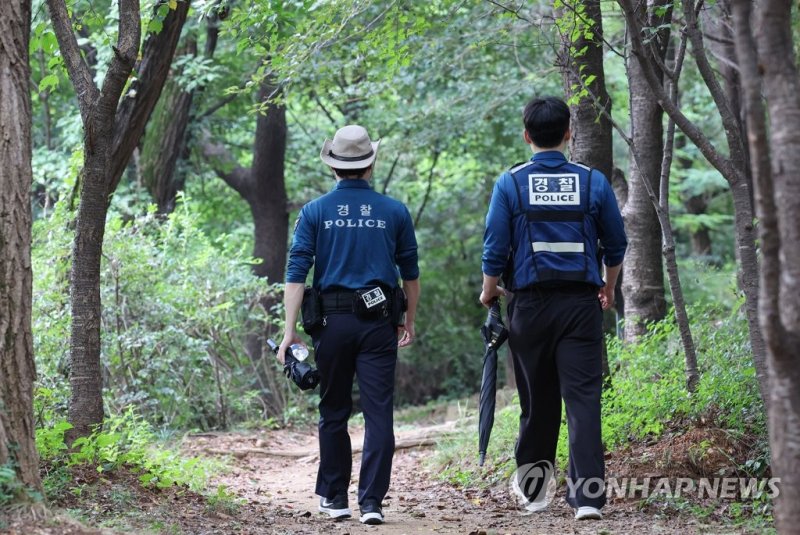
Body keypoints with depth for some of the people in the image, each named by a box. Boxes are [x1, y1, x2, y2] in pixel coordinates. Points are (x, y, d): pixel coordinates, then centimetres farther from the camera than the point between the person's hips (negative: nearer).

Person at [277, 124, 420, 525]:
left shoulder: (315, 212, 1)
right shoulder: (394, 212, 4)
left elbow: (296, 274, -4)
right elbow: (410, 275, 10)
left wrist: (289, 330, -4)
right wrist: (409, 323, 21)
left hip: (332, 323, 0)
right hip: (379, 325, 0)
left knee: (333, 414, 12)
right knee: (378, 415, -1)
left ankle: (334, 497, 19)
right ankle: (371, 501, -7)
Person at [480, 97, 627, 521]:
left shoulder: (510, 183, -2)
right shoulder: (593, 182, 2)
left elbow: (495, 249, -2)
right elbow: (616, 245, 10)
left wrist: (489, 291, 17)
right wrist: (608, 290, 28)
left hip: (530, 303, 0)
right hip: (581, 303, 0)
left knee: (537, 401, 12)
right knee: (583, 398, -4)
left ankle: (532, 489, 24)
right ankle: (587, 495, -12)